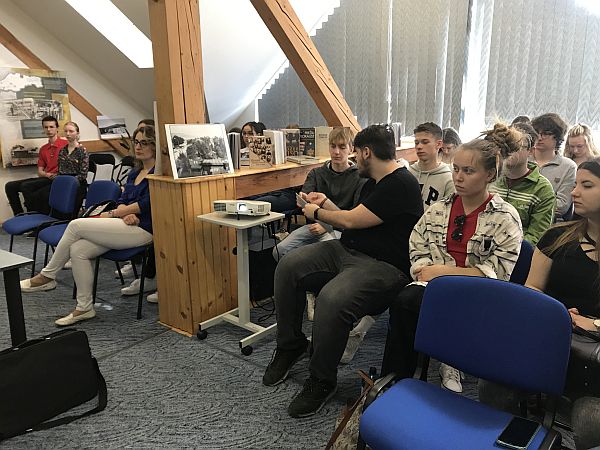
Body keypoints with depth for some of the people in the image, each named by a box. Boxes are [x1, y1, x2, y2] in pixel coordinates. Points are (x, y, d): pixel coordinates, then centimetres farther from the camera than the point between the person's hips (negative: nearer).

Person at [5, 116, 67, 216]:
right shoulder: (43, 149, 21)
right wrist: (47, 175, -8)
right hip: (45, 178, 8)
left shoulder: (65, 144, -2)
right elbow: (40, 171, 17)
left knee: (26, 186, -28)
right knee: (10, 186, -3)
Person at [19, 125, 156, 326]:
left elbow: (146, 204, -15)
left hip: (142, 230, -8)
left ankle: (47, 276, 3)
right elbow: (122, 201, 14)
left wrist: (113, 214, -4)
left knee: (76, 225, -14)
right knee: (77, 250, -11)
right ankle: (84, 307, -3)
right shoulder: (135, 173, 22)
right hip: (127, 226, 8)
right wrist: (126, 214, -10)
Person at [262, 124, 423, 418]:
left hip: (382, 265, -10)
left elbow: (351, 221, -17)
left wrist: (316, 213, -1)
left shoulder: (400, 185, -16)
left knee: (332, 300, -35)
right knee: (288, 266, -6)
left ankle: (322, 381, -10)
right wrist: (325, 203, 24)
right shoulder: (372, 182, 17)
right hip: (346, 250, 10)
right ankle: (289, 345, 8)